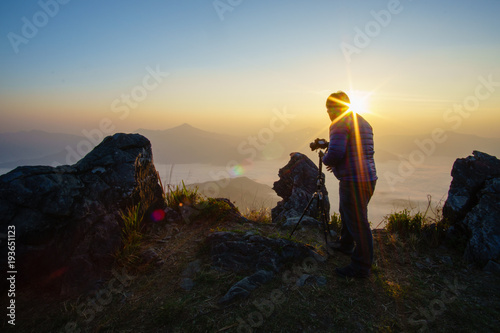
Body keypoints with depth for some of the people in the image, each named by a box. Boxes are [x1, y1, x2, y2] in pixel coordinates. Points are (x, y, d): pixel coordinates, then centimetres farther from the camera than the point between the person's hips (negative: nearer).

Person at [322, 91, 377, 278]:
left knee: (358, 223, -2)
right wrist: (337, 164, 22)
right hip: (368, 177, 10)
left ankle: (361, 267, 9)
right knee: (346, 212, 26)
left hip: (354, 181, -10)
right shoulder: (364, 123, 18)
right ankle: (345, 245, 44)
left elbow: (335, 153, -23)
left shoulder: (340, 124, -12)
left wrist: (325, 159, -1)